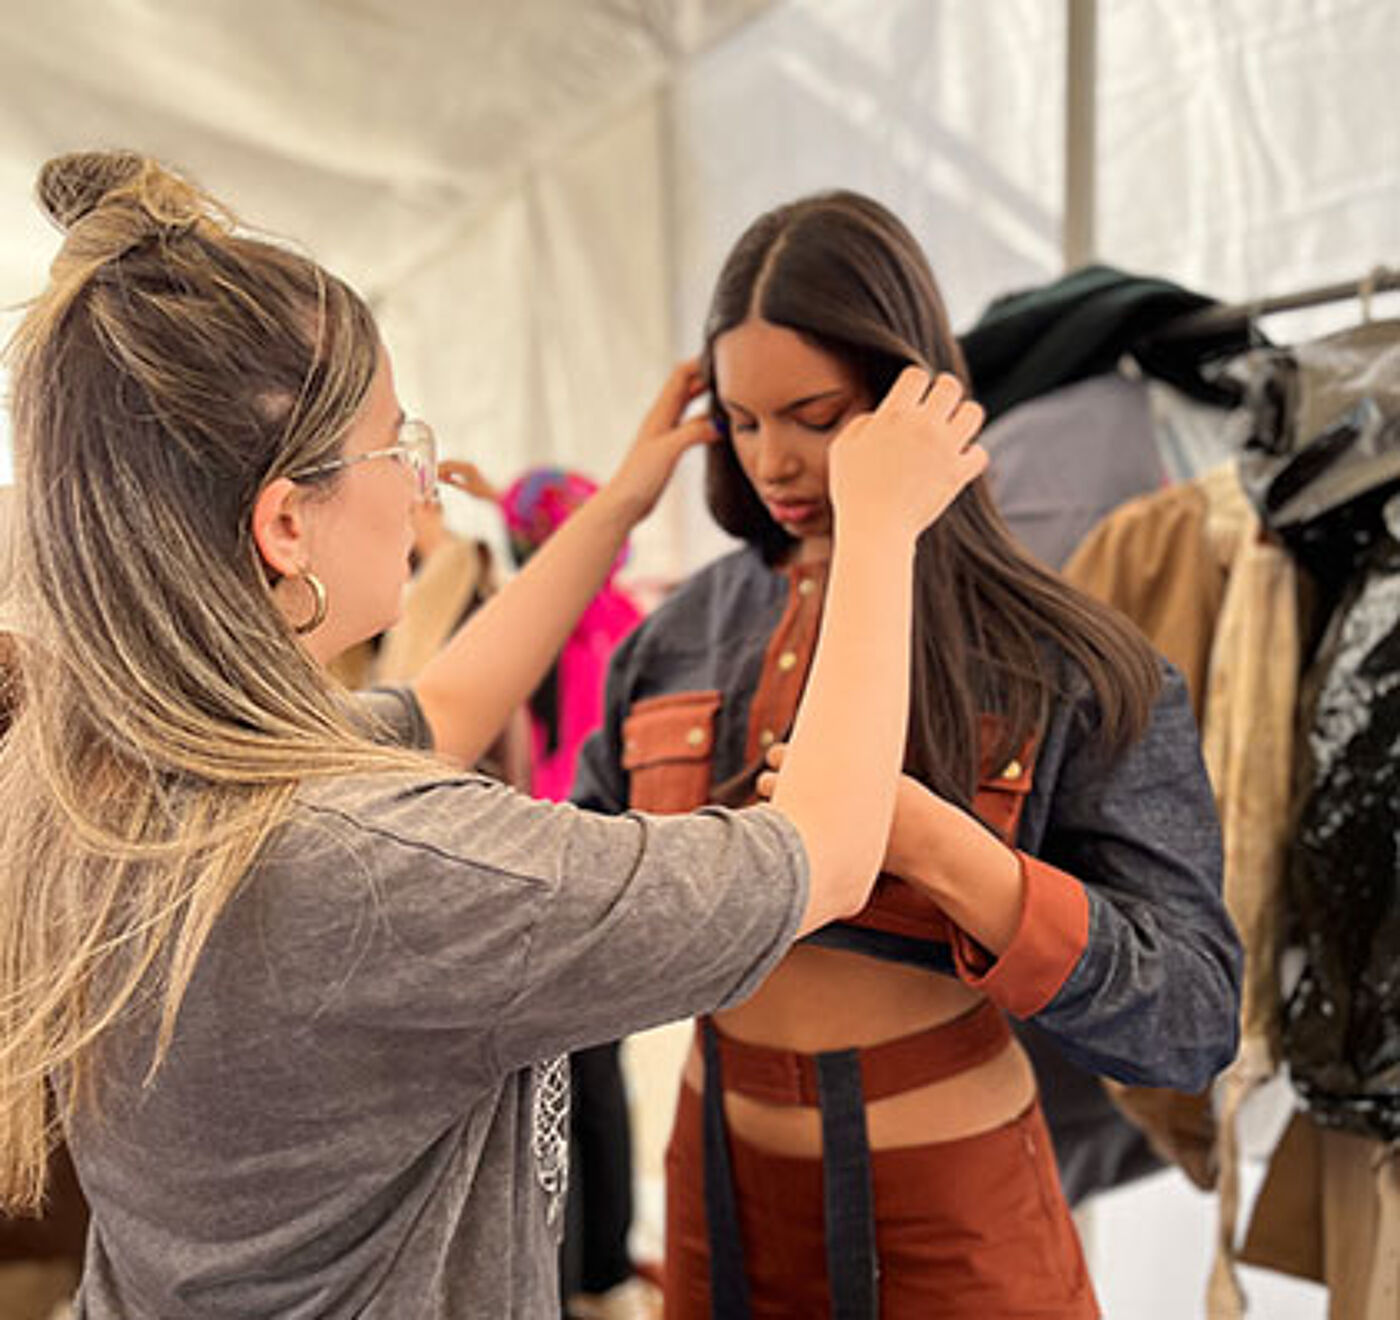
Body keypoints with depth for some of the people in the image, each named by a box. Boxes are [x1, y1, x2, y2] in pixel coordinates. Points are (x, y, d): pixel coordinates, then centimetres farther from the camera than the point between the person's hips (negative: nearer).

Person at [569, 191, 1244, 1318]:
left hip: (950, 1212, -3)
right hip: (721, 1182, 4)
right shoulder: (679, 638, -2)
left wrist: (940, 851, -31)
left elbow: (1197, 1020, -18)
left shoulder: (1067, 667, -13)